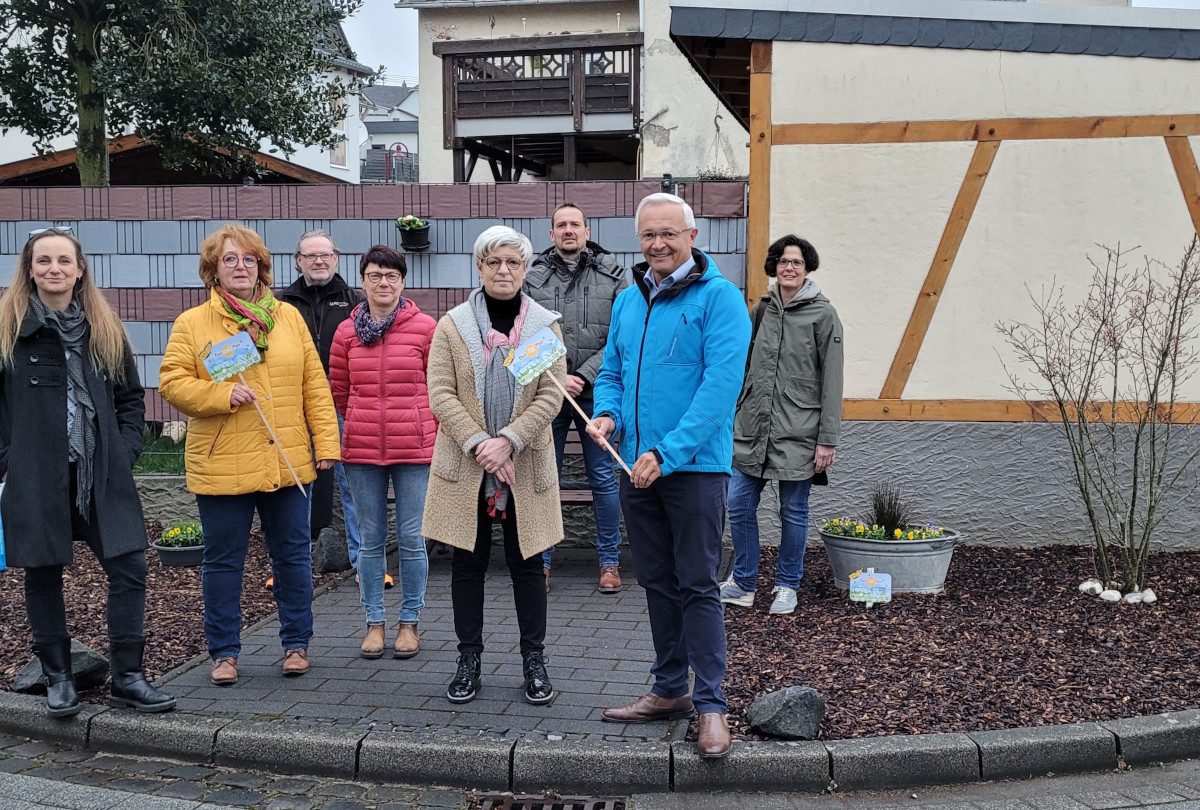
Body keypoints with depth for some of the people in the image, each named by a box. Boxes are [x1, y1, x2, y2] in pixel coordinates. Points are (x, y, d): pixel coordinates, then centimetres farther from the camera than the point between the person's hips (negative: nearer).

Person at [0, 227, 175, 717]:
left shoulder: (105, 331, 9)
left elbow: (131, 398, 14)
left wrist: (125, 452, 2)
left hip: (102, 473, 2)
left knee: (129, 567, -3)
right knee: (43, 574, 7)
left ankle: (127, 678, 7)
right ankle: (58, 679, 23)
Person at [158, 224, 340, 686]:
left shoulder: (288, 316, 8)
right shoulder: (192, 324, 1)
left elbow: (314, 384, 6)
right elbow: (172, 382, -4)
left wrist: (326, 442, 1)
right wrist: (223, 395, -19)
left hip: (286, 463, 2)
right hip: (221, 468, -2)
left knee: (292, 555, 10)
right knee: (223, 560, 7)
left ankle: (296, 643, 25)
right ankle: (224, 652, 21)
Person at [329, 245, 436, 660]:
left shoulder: (425, 327, -2)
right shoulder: (347, 331, 6)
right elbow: (339, 390, 17)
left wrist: (424, 428, 7)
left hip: (415, 448, -2)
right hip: (362, 450, 2)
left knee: (411, 537, 3)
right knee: (371, 539, 9)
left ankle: (409, 622, 17)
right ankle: (374, 623, 21)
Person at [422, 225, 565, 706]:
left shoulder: (545, 326, 3)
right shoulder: (452, 325, 3)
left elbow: (550, 396, -4)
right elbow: (440, 395, -4)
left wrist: (507, 441, -16)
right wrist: (479, 444, -15)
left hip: (526, 466, 0)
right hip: (464, 466, 0)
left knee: (527, 564, 7)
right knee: (468, 563, 7)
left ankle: (534, 661, 19)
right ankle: (468, 661, 20)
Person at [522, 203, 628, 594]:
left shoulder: (613, 274, 2)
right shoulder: (533, 276, 4)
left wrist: (584, 377, -13)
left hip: (596, 394, 0)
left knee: (604, 479, 7)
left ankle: (609, 561, 20)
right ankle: (541, 561, 20)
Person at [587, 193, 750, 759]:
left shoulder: (719, 298, -9)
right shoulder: (628, 301, 13)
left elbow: (721, 384, -18)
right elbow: (612, 371, 20)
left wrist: (667, 452, -23)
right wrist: (607, 412, -3)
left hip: (694, 465, -7)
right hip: (635, 466, 7)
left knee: (698, 585, -2)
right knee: (658, 583, 15)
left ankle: (710, 705, 8)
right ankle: (669, 690, 27)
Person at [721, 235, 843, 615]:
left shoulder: (823, 314, -4)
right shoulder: (761, 309, 11)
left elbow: (831, 381, -7)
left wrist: (827, 439, -11)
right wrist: (735, 416, 14)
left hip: (797, 432, -5)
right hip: (752, 427, 5)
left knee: (793, 511, 6)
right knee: (739, 504, 5)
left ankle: (787, 587, 22)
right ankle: (743, 584, 21)